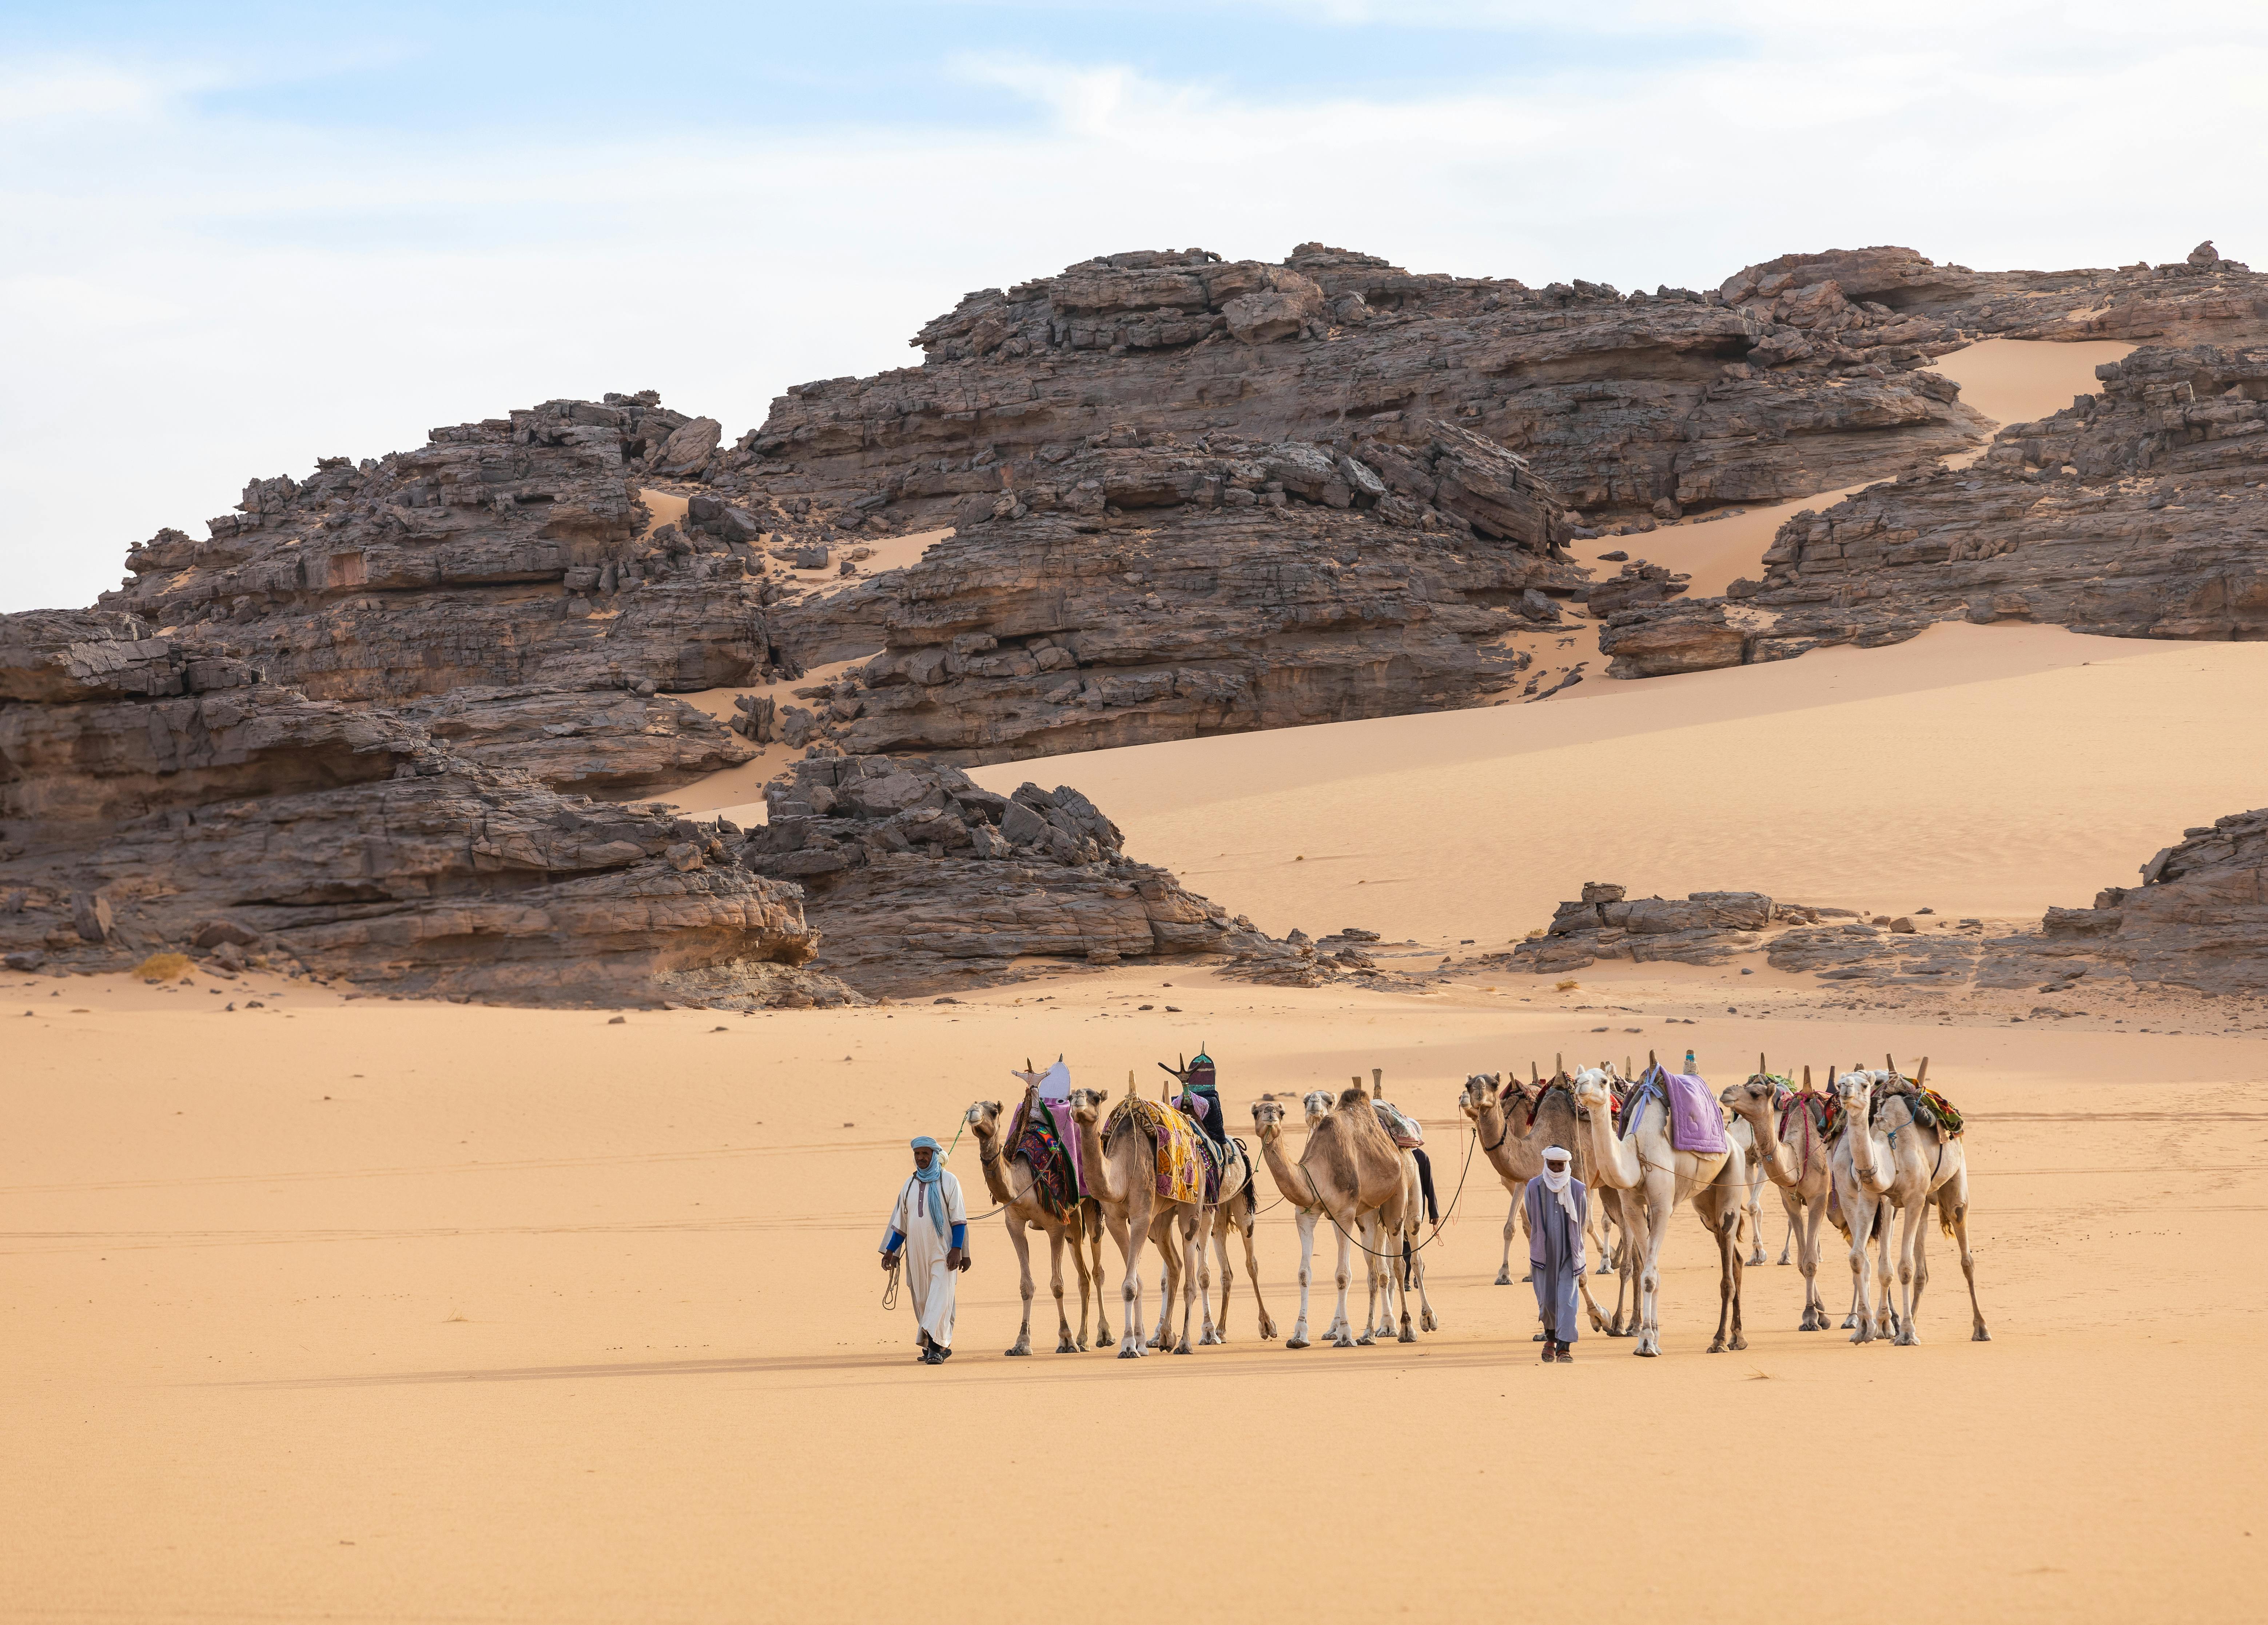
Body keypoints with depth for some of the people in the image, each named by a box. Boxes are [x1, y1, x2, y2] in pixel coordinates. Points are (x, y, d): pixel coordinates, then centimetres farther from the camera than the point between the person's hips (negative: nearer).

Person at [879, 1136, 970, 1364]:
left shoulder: (948, 1182, 0)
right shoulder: (910, 1185, 14)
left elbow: (958, 1219, -4)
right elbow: (900, 1221, 18)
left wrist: (957, 1250, -13)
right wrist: (890, 1250, 12)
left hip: (942, 1251, -5)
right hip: (916, 1252, 5)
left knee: (939, 1296, -14)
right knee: (922, 1300, 6)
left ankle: (936, 1347, -18)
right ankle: (941, 1346, 16)